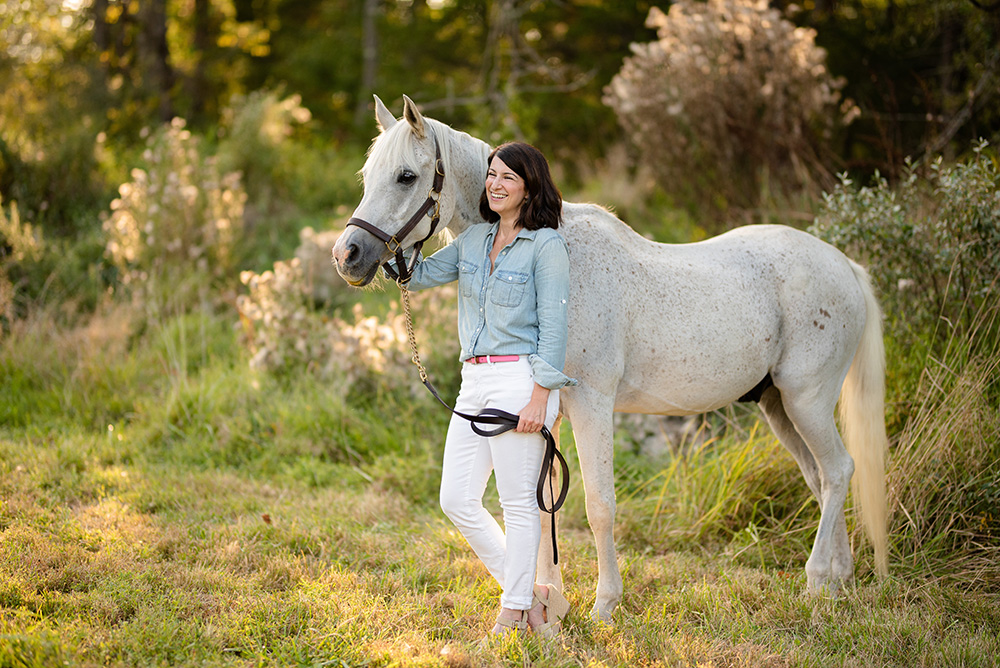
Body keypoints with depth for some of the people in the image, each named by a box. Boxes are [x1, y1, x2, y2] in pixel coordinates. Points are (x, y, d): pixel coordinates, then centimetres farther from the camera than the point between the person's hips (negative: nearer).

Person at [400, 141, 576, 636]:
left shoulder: (546, 246, -6)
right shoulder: (473, 240, 14)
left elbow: (553, 325, -11)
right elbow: (420, 275, 23)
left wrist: (540, 396, -17)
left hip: (519, 379, -8)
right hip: (474, 382, 8)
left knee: (518, 502, -1)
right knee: (456, 501, 6)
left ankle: (514, 612, 10)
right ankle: (530, 594, 17)